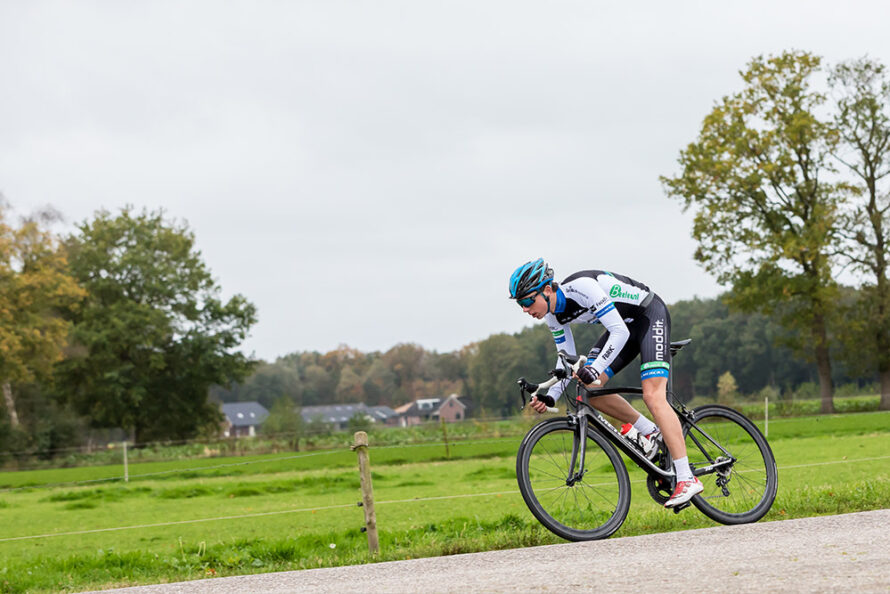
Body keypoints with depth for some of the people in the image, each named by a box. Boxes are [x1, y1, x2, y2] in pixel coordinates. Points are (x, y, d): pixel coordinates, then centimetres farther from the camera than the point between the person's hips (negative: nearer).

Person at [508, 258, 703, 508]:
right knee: (589, 388, -7)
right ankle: (649, 430, 9)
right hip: (626, 324, 8)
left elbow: (620, 332, -32)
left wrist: (595, 369, -42)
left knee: (653, 396, -21)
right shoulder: (553, 314, -6)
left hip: (651, 315, -8)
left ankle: (687, 480, -24)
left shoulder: (582, 287, -32)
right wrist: (550, 396, -11)